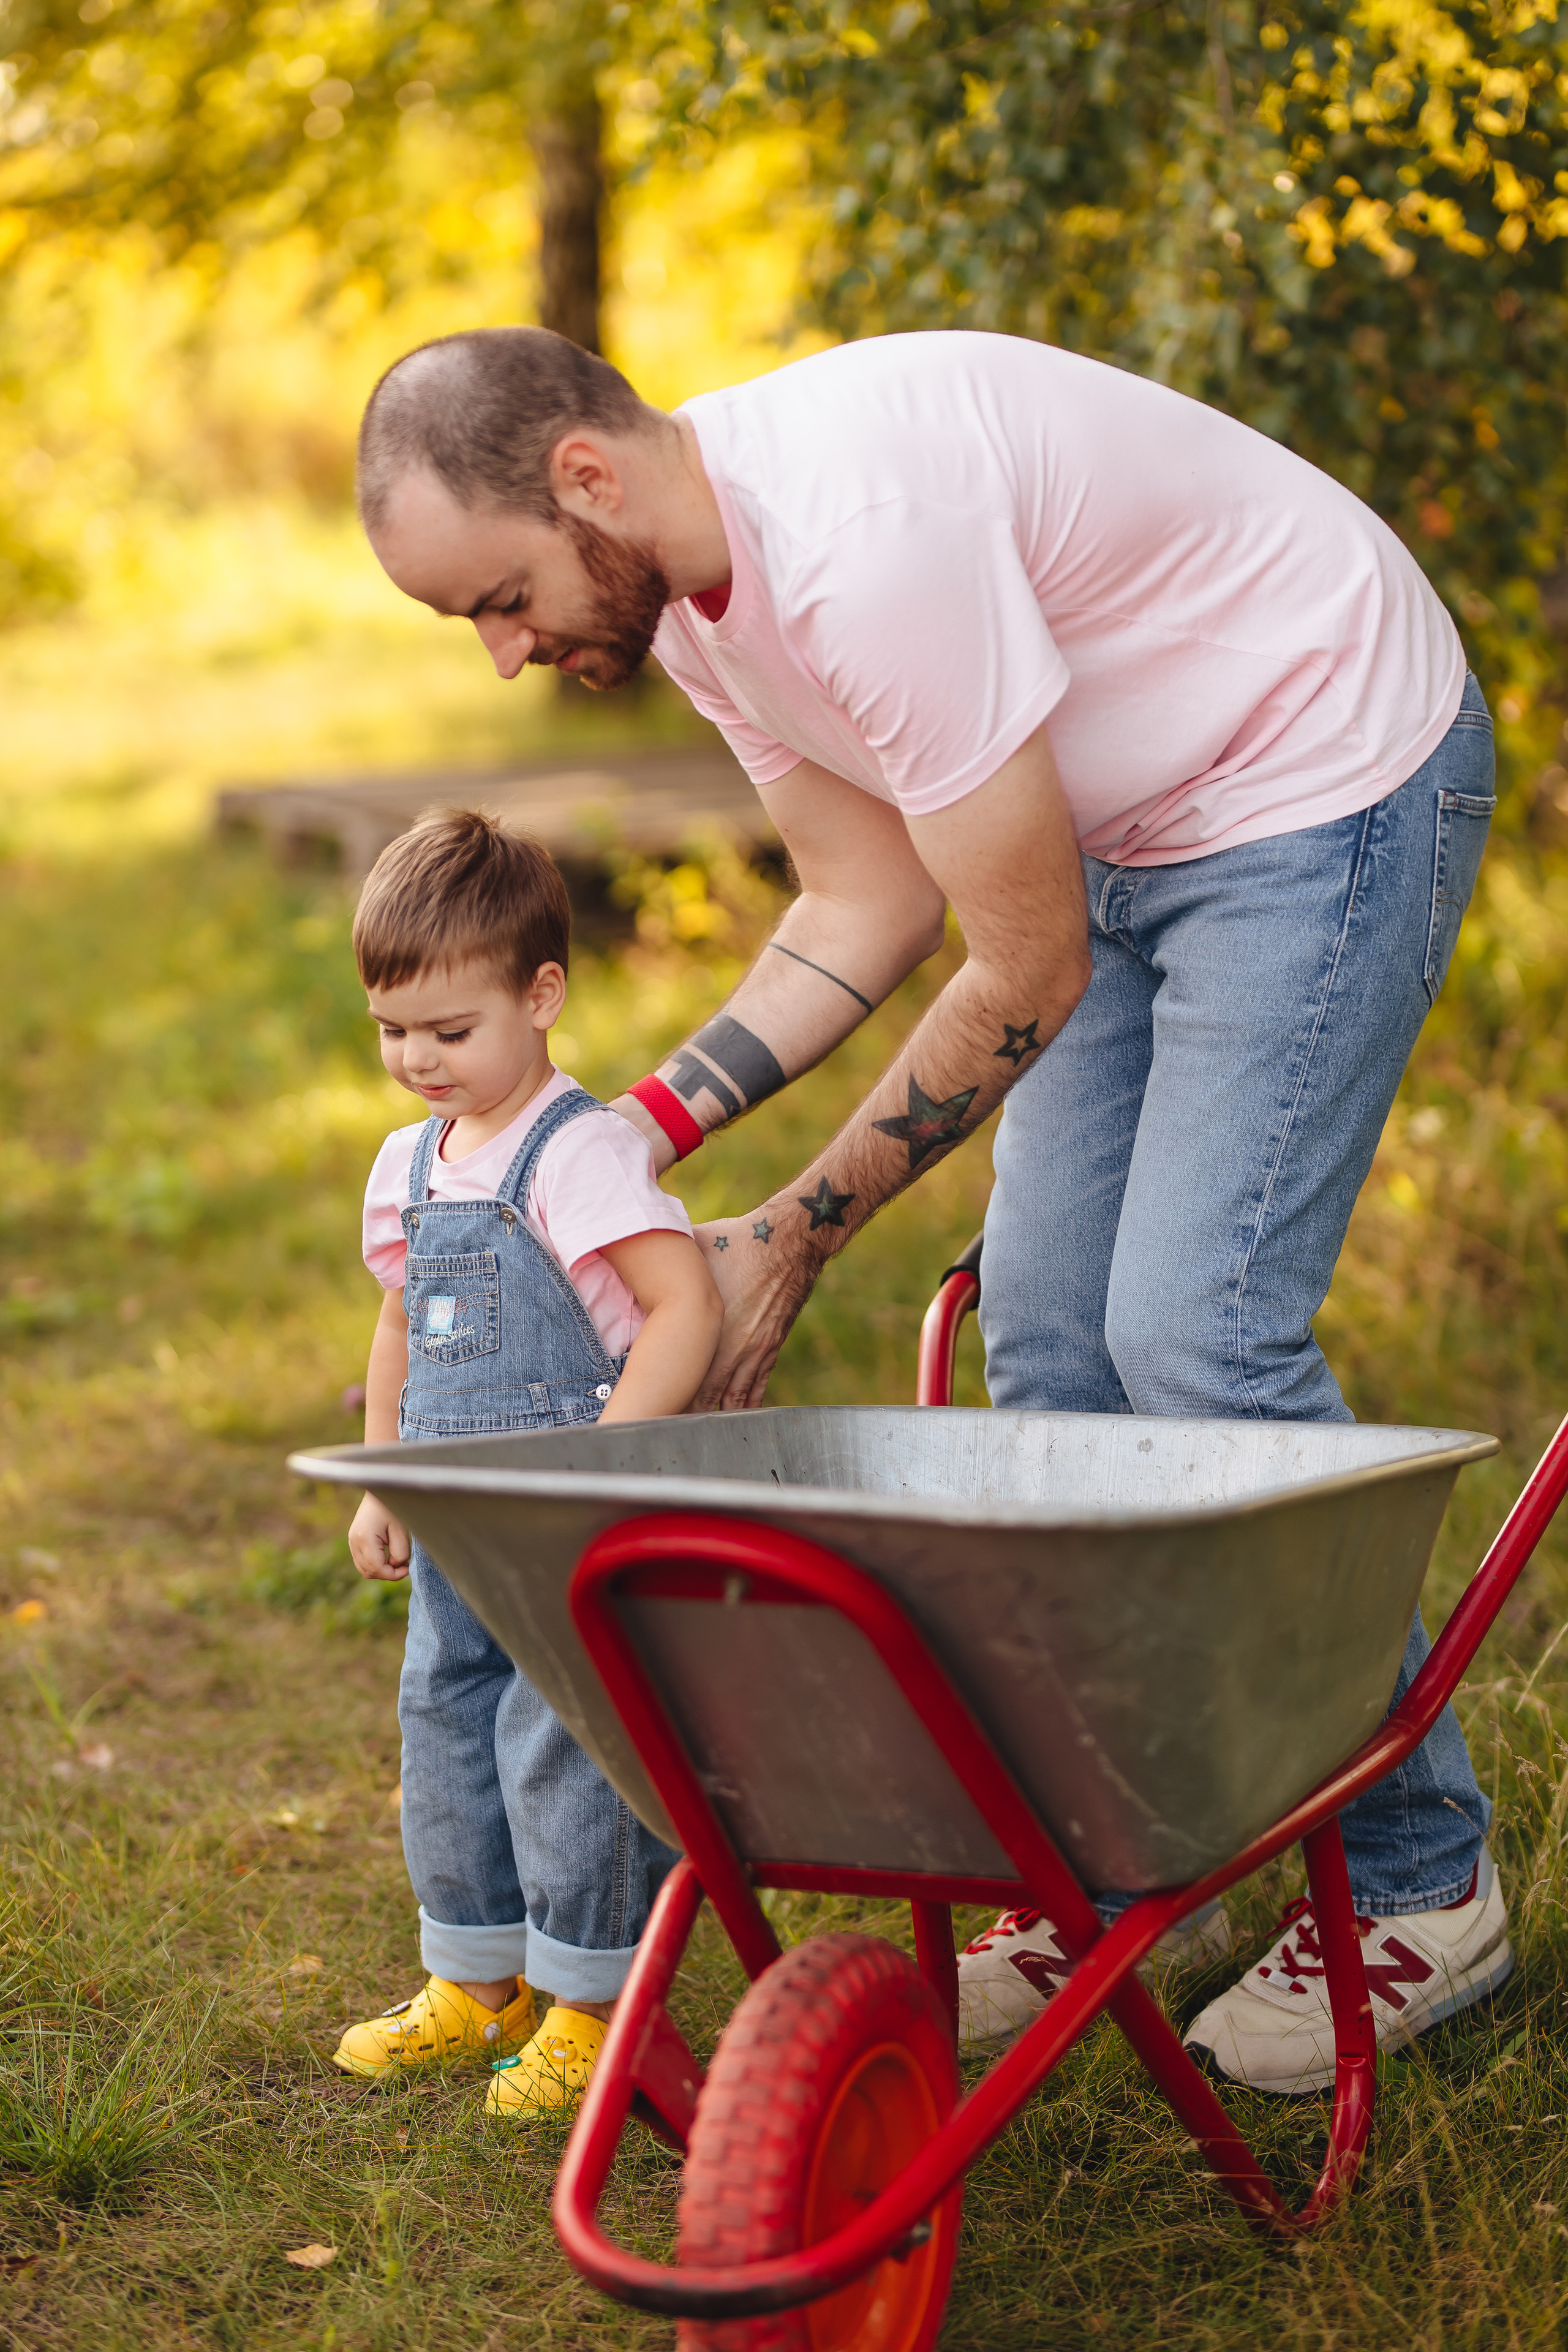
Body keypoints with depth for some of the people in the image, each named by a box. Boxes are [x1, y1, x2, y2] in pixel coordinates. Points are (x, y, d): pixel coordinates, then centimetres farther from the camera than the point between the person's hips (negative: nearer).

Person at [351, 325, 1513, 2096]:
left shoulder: (868, 548, -33)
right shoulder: (687, 589, -3)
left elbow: (1029, 974, -25)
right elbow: (868, 906, 5)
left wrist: (795, 1241, -15)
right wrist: (648, 1126, -6)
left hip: (1328, 784, -9)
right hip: (1128, 823, 9)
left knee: (1195, 1333, -14)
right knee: (1047, 1329, 4)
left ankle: (1419, 1884, 2)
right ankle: (1130, 1863, 16)